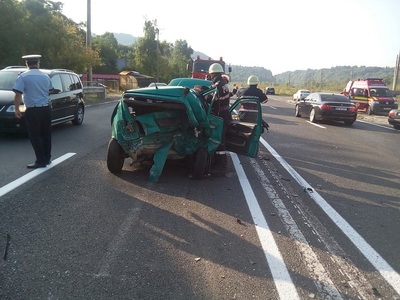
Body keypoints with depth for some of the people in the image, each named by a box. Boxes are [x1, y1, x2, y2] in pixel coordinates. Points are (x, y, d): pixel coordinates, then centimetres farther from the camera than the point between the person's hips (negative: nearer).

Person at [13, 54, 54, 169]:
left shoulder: (23, 76, -8)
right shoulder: (45, 76, 7)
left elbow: (18, 95, -13)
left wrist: (17, 109, -3)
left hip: (33, 111, -5)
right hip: (46, 109, 5)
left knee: (35, 136, 2)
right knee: (46, 135, 13)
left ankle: (41, 161, 2)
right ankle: (47, 158, 20)